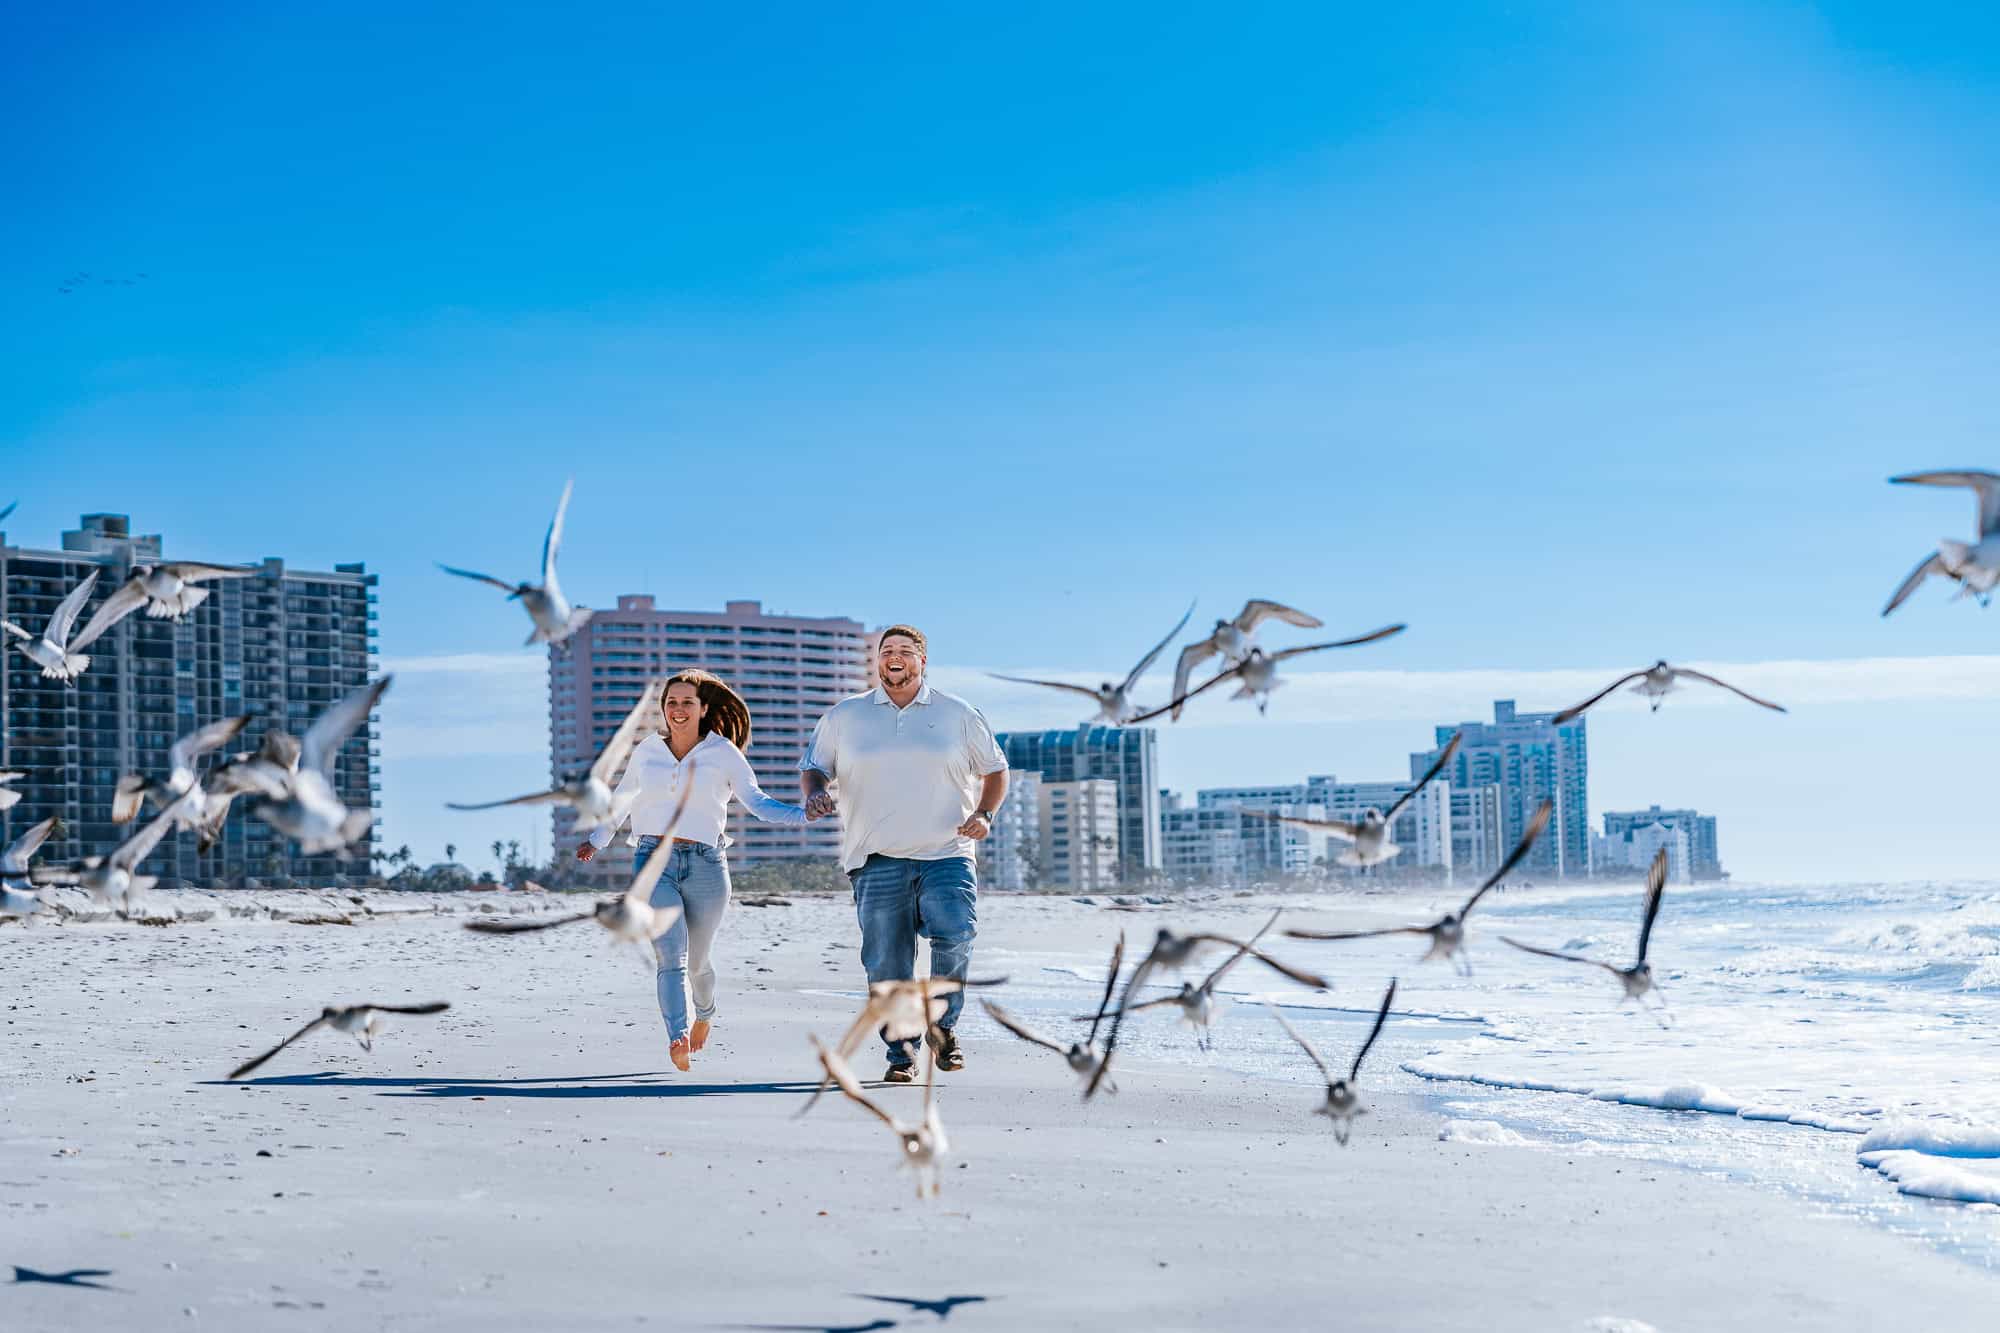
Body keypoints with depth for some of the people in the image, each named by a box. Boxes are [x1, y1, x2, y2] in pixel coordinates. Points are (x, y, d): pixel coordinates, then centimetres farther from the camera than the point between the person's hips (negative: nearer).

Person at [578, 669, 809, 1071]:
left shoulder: (723, 753, 3)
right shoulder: (646, 751, 11)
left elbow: (757, 801, 0)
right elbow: (622, 797, 28)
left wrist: (803, 812, -15)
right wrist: (598, 841, 37)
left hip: (705, 864, 0)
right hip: (654, 861, 1)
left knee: (698, 960, 12)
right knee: (671, 954, -18)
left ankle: (704, 1014, 45)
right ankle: (677, 1039, -33)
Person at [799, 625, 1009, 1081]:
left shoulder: (958, 714, 10)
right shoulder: (844, 716, 12)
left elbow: (995, 769, 18)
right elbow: (813, 766, 17)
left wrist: (984, 814, 0)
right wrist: (815, 792, -6)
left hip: (946, 855, -1)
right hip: (877, 861, 1)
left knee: (956, 933, -22)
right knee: (886, 964, -2)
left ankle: (942, 1027, -2)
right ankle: (901, 1053, 11)